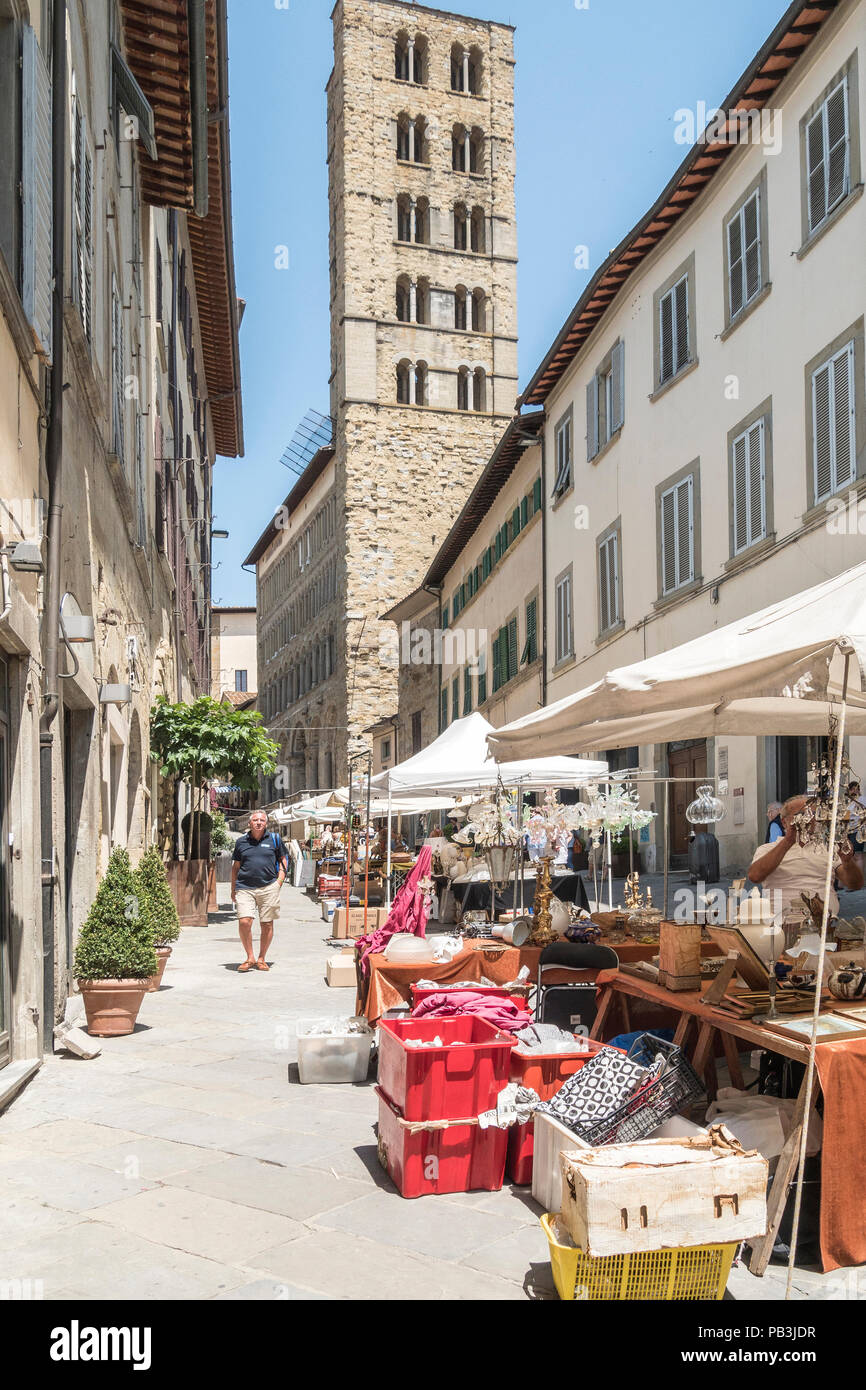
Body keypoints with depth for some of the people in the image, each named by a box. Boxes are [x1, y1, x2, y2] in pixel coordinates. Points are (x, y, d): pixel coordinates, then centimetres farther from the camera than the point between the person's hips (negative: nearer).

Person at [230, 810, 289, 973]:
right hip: (245, 888, 0)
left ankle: (261, 959, 17)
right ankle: (250, 958, 2)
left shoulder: (274, 839, 8)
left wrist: (280, 879, 3)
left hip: (268, 887, 0)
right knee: (244, 922, -13)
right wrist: (233, 889, 13)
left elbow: (283, 858, 17)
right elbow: (236, 866, 16)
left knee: (267, 924, 3)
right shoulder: (241, 842, 10)